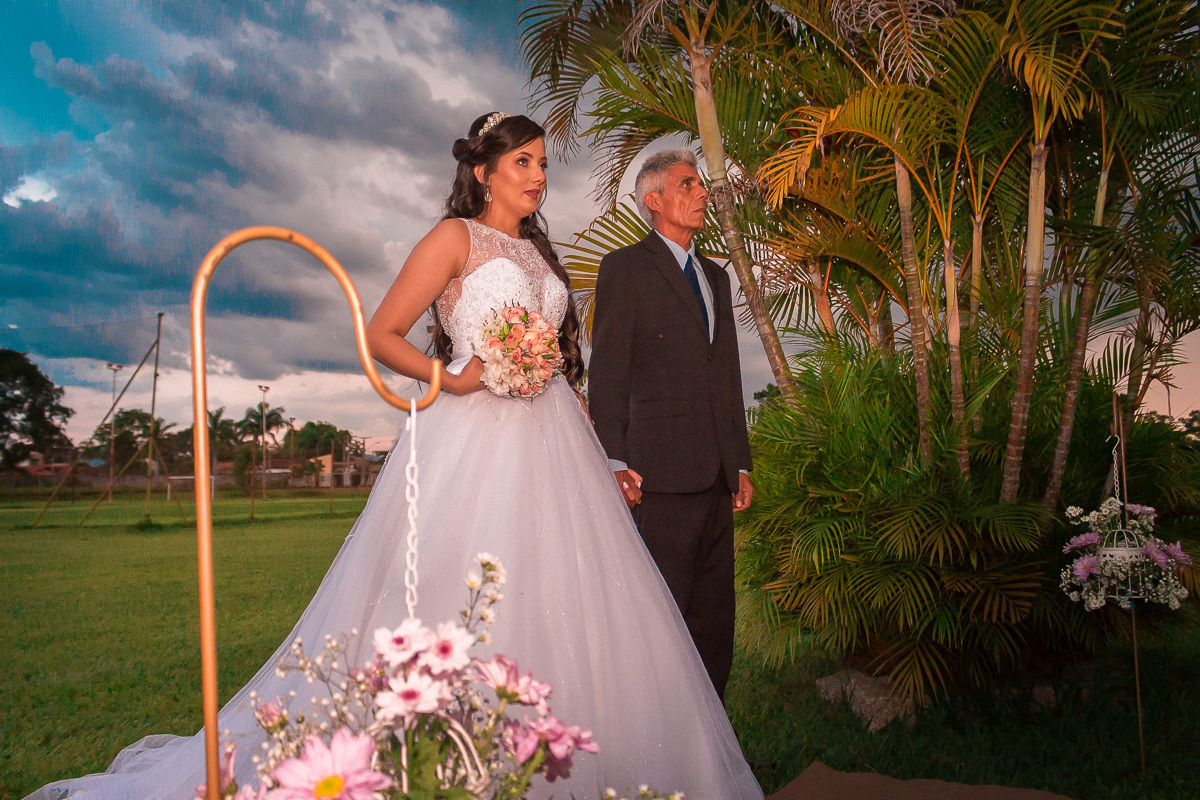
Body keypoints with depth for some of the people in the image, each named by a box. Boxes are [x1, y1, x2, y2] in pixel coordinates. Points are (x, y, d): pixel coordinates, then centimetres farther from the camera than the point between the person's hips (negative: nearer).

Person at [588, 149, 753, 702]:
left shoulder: (716, 277, 22)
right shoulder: (625, 268, 2)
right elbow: (607, 373, -5)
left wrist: (741, 464, 16)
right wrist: (615, 463, -14)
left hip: (716, 475, 7)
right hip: (661, 471, -7)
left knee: (715, 619, 11)